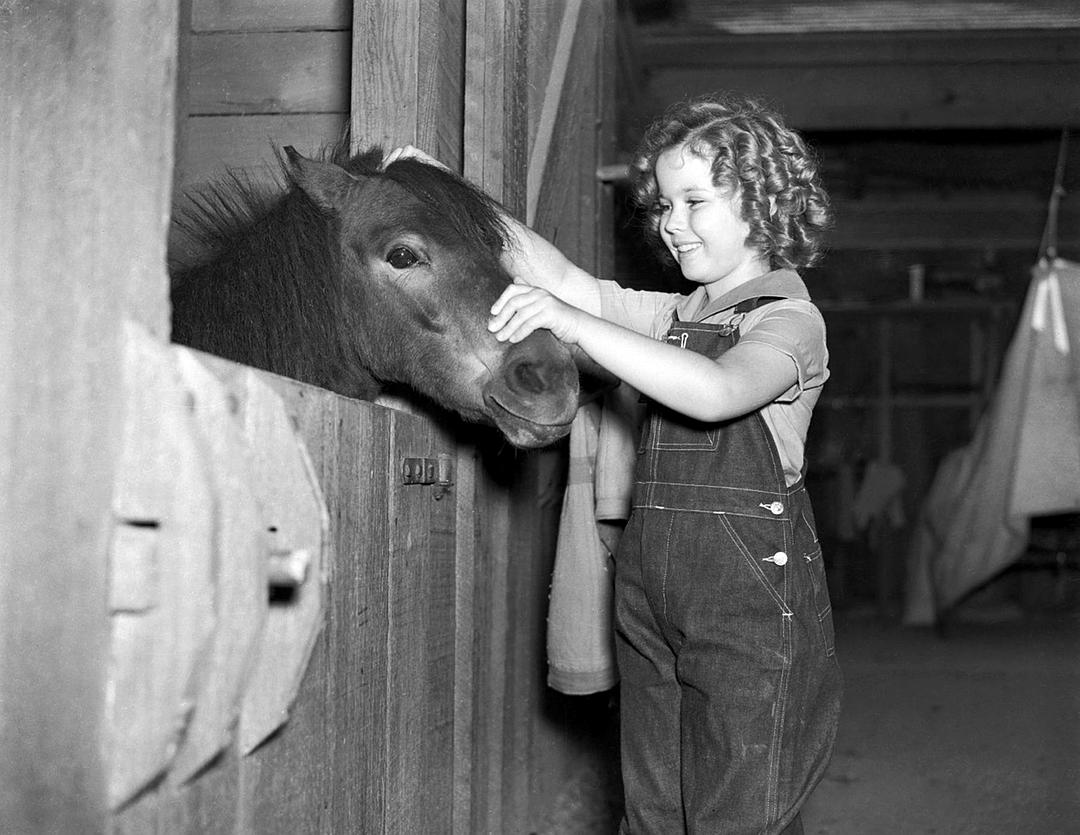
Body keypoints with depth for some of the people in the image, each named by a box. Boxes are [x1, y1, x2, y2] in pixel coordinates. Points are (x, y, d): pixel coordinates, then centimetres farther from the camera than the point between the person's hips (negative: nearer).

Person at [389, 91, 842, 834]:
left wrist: (573, 323, -34)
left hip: (751, 603, -7)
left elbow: (715, 391, -28)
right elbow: (567, 279, 8)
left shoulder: (788, 319, -7)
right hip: (653, 604, 8)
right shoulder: (676, 317, 18)